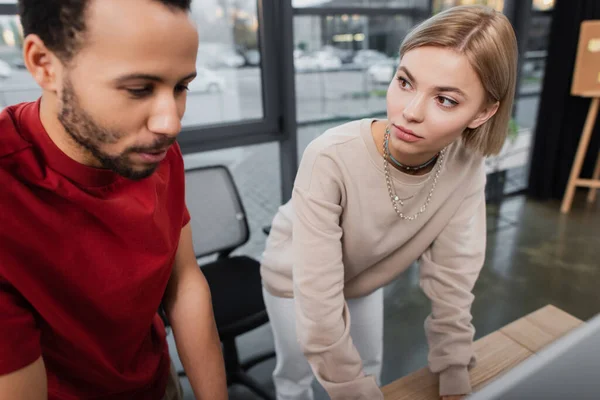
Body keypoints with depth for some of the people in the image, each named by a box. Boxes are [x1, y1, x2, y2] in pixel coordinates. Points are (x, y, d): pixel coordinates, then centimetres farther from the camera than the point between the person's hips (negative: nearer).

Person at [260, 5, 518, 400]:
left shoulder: (467, 165, -25)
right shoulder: (331, 160, -39)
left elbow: (451, 278, -15)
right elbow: (318, 303, -34)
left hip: (366, 279, 4)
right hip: (297, 278, -3)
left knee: (370, 367, 25)